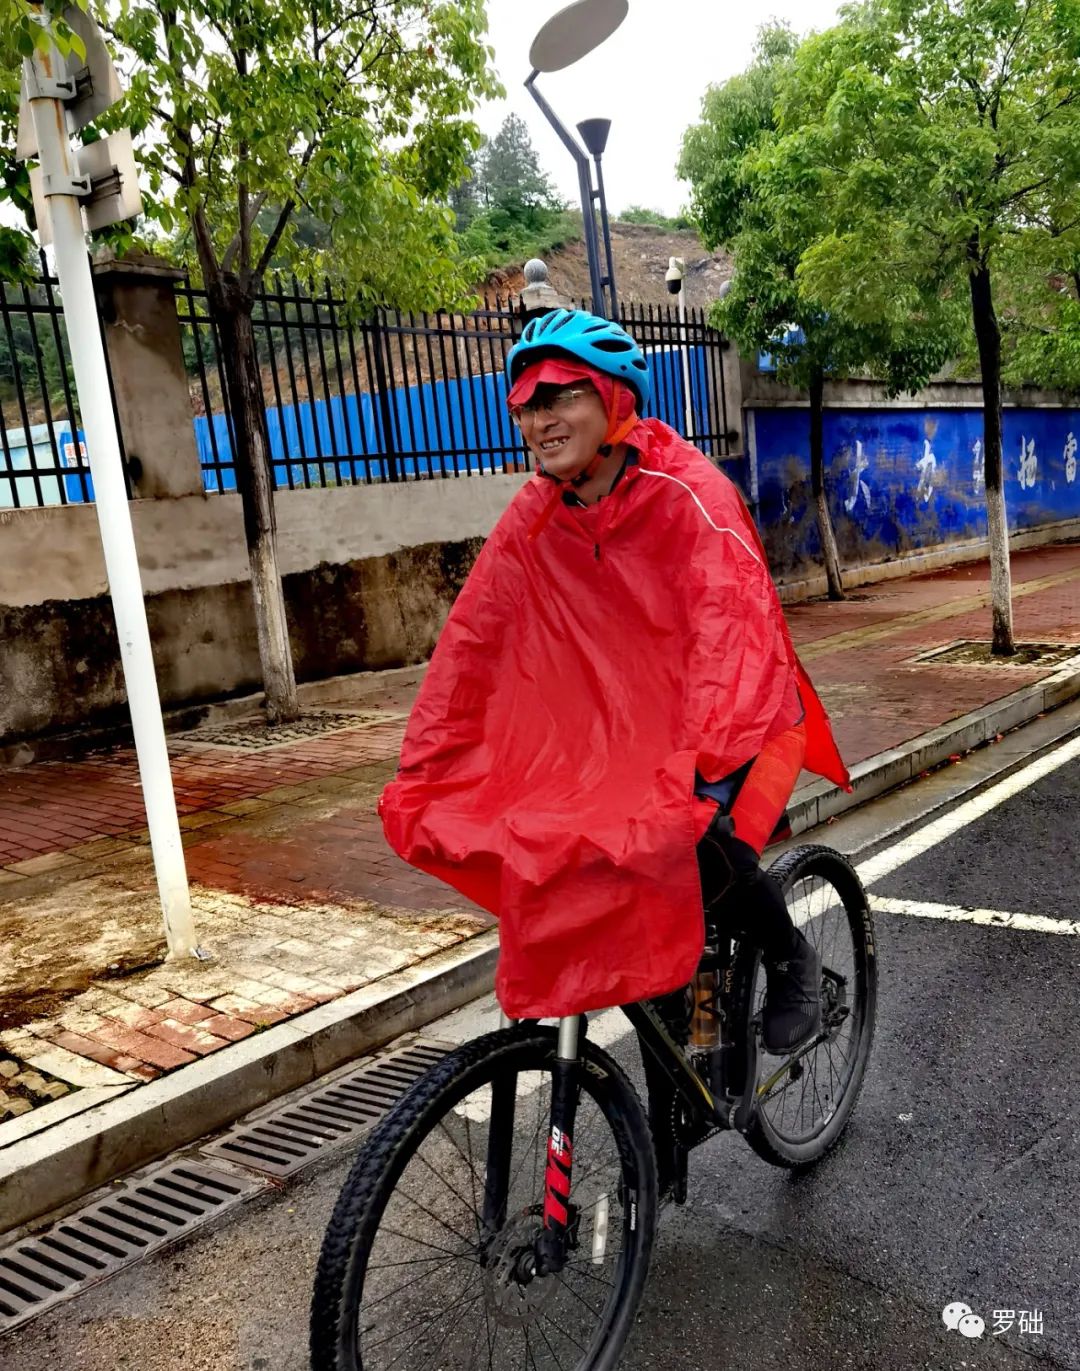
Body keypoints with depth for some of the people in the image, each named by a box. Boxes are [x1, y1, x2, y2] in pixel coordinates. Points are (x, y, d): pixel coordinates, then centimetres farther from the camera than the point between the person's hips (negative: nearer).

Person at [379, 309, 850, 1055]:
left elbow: (730, 631, -34)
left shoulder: (688, 492, -21)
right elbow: (472, 637, -7)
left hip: (736, 720, -5)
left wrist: (700, 766, -46)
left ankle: (792, 959, 7)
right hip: (621, 724, 5)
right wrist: (419, 768, -12)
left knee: (703, 840, -30)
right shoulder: (535, 514, -5)